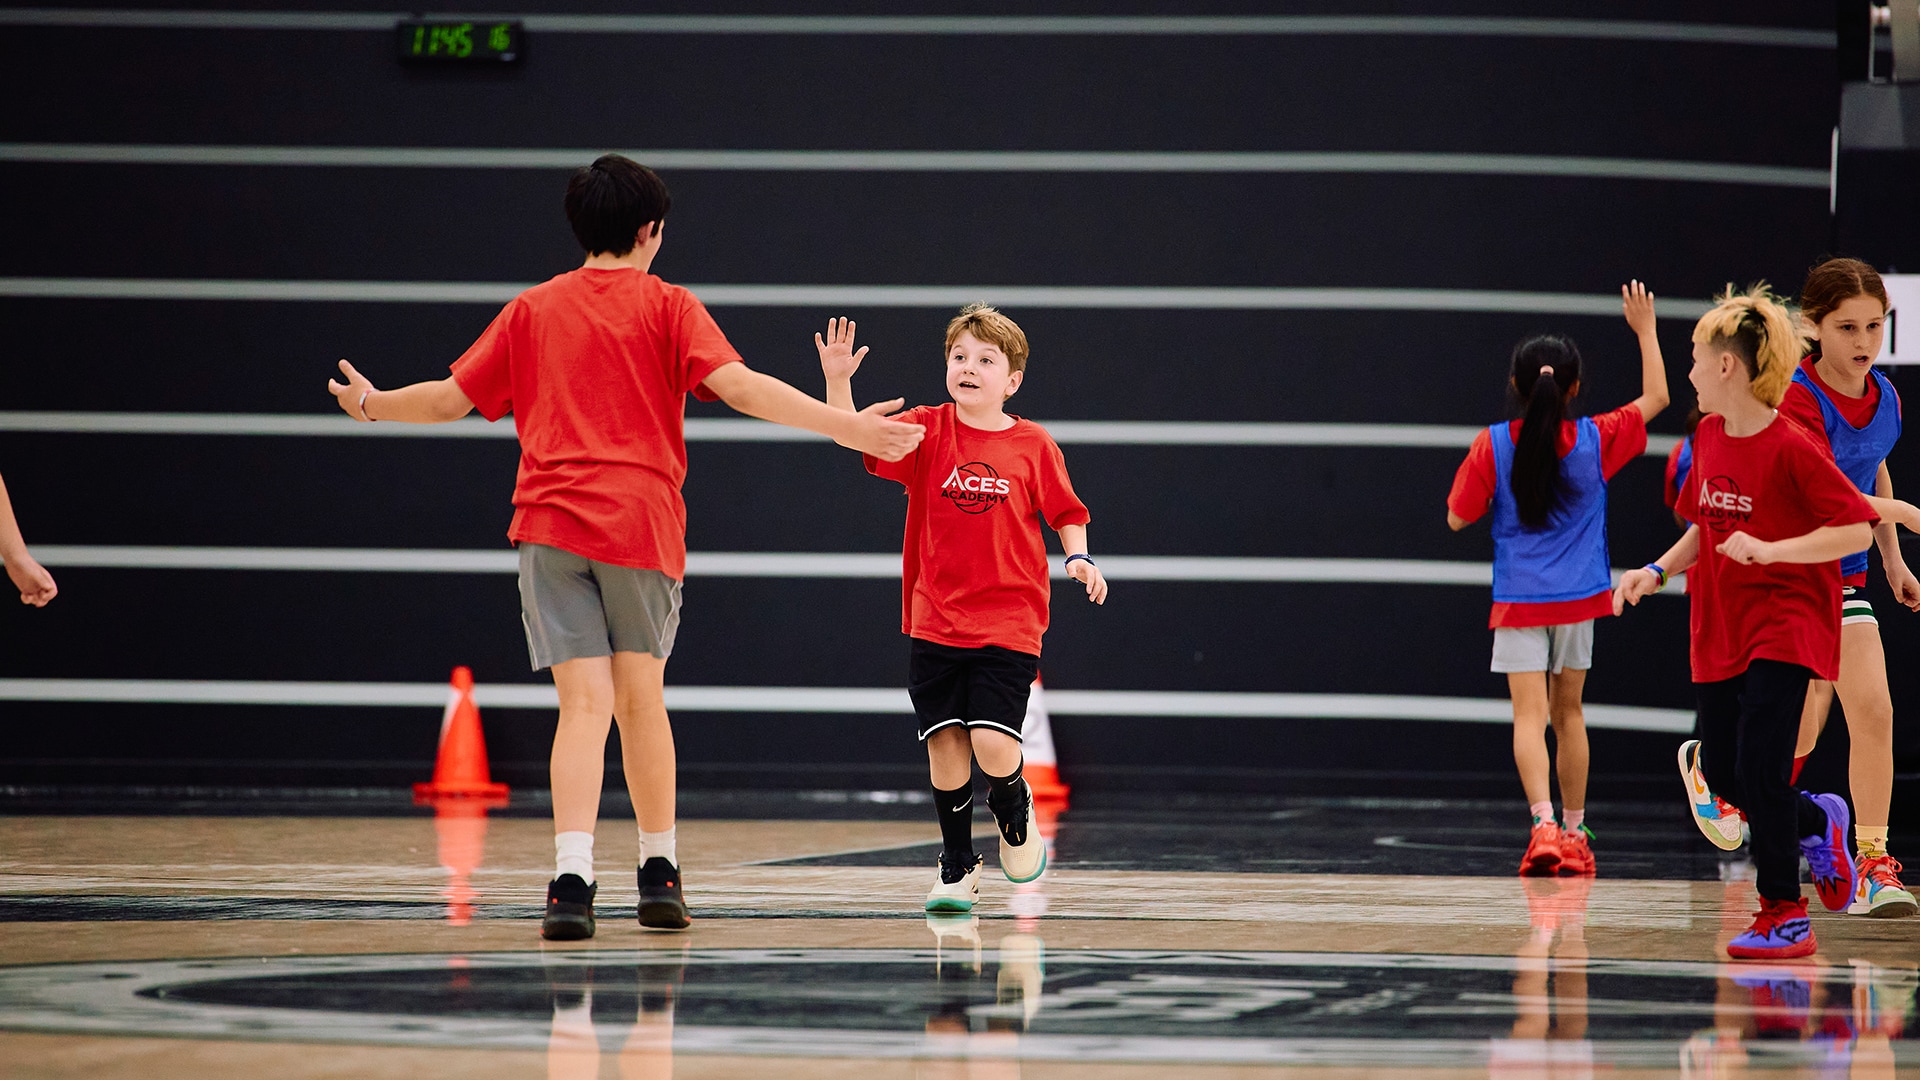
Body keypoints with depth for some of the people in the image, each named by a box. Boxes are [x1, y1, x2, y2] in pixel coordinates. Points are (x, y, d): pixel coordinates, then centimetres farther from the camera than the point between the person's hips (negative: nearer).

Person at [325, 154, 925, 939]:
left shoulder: (533, 310, 13)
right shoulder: (666, 306, 5)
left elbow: (450, 400, 15)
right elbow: (736, 385, -9)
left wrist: (371, 406, 35)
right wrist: (844, 426, -13)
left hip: (551, 522, 1)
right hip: (643, 522, -1)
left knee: (584, 704, -5)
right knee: (639, 696, 14)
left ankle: (572, 877, -22)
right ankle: (659, 873, 21)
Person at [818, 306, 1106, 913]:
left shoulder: (1033, 445, 0)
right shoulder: (926, 432, 1)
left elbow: (1065, 513, 11)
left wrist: (1078, 557, -8)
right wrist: (838, 382, -27)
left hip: (1009, 623, -2)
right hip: (935, 621, 2)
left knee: (993, 745, -14)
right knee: (945, 745, 0)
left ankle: (1016, 819, 19)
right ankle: (957, 869, 15)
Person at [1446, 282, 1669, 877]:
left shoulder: (1493, 446, -9)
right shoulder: (1596, 441, -5)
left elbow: (1458, 518, -2)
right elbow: (1655, 397, 9)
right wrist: (1645, 329, 16)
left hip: (1518, 600, -2)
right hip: (1578, 597, 2)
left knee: (1530, 716, -7)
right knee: (1568, 712, 15)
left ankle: (1544, 823, -26)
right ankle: (1574, 831, 22)